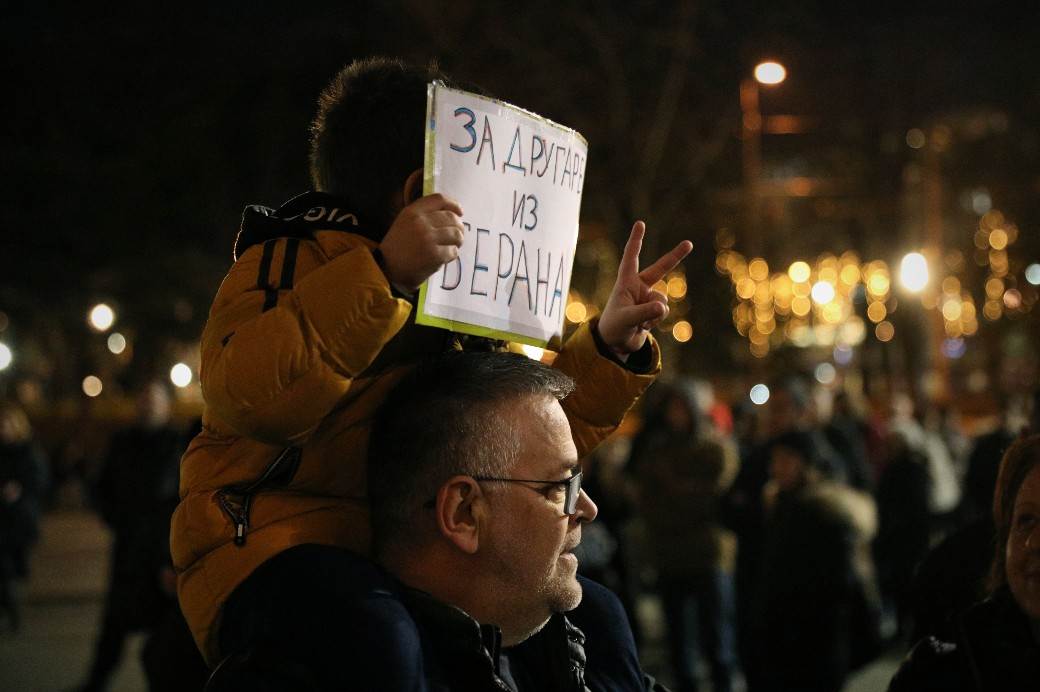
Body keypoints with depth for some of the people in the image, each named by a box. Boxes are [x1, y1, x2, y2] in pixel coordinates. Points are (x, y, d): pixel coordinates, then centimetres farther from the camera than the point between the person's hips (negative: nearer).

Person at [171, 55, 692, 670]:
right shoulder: (299, 255, -5)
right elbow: (251, 397, -26)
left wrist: (609, 346, 14)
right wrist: (383, 276, -34)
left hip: (408, 568, 9)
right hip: (283, 552, -9)